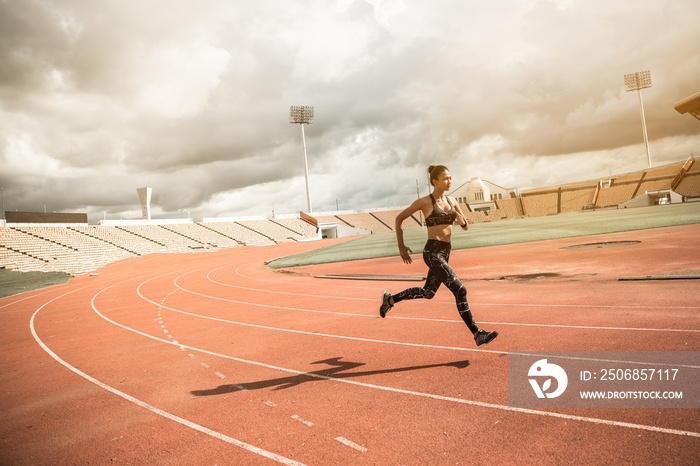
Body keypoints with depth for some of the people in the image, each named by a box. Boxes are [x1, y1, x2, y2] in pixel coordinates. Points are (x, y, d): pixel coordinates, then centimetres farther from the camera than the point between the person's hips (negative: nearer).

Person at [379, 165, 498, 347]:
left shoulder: (451, 201, 10)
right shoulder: (425, 201, -8)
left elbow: (466, 226, 15)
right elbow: (399, 218, -1)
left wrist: (457, 215, -9)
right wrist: (401, 247, -4)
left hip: (445, 252, 8)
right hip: (433, 253, -8)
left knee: (427, 293, 21)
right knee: (460, 291, -14)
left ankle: (390, 299, 38)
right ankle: (478, 335, -7)